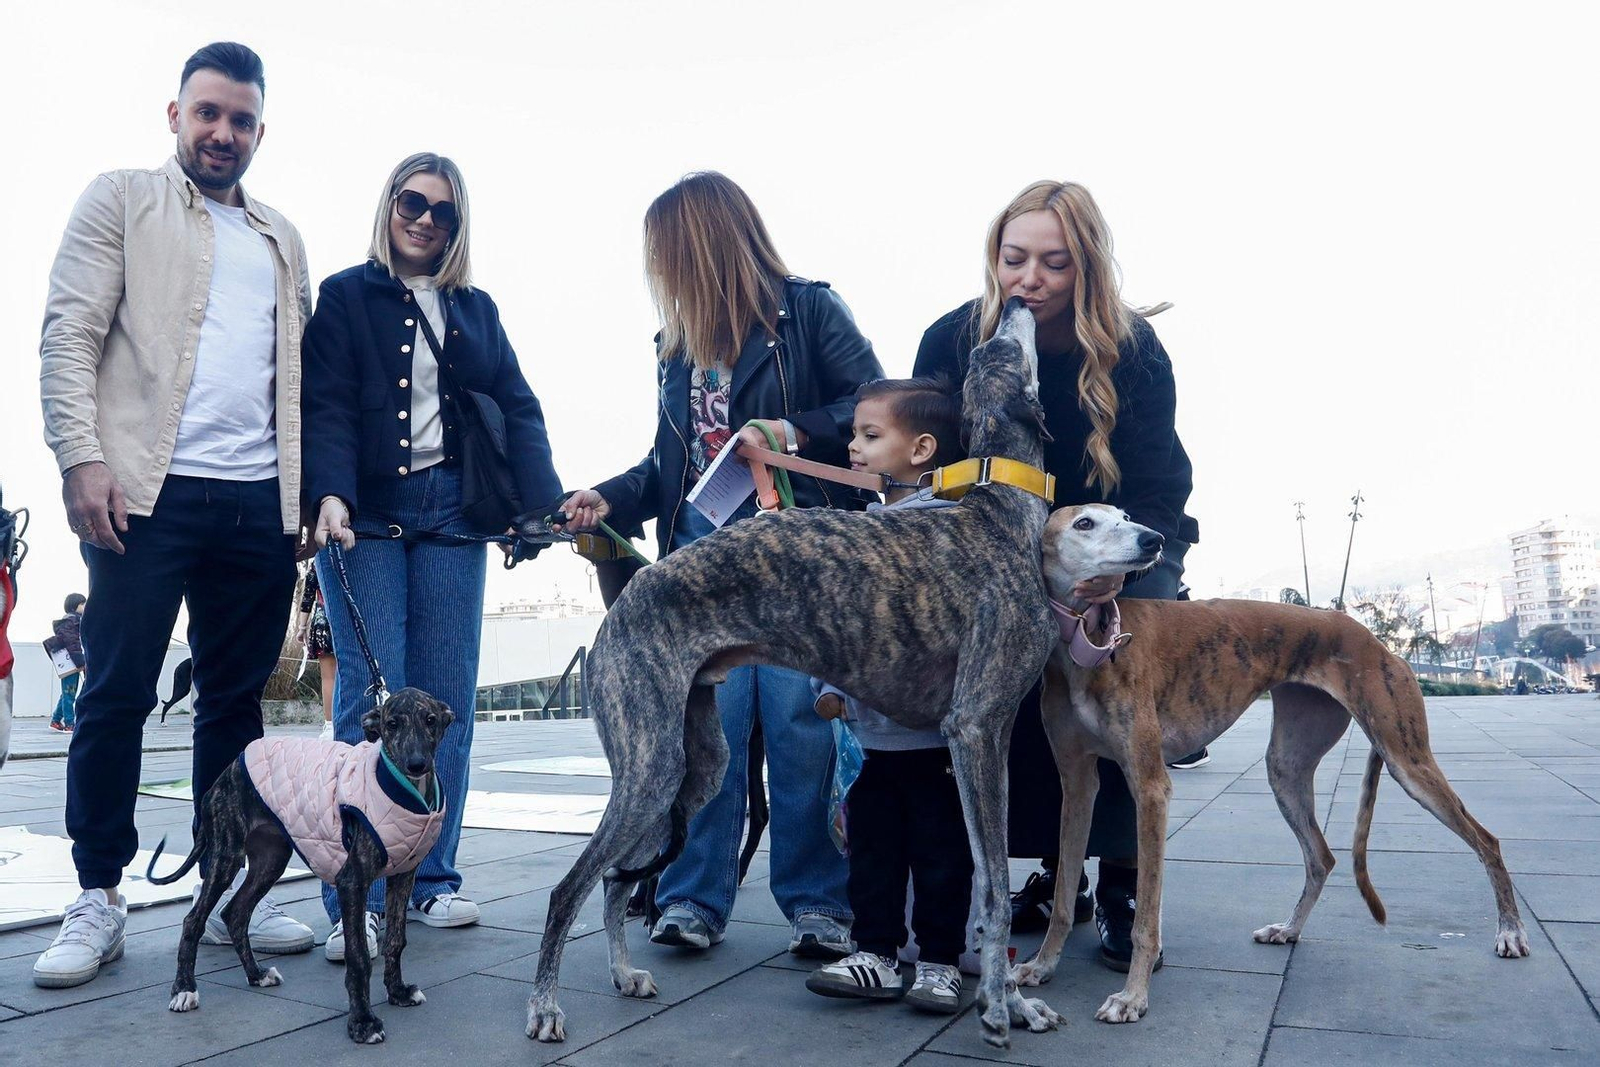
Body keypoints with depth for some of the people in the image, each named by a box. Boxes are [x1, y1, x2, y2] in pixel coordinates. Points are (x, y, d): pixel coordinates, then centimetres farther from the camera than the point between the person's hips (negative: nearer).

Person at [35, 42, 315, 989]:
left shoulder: (283, 239, 22)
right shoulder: (122, 200, 10)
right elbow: (70, 333, 0)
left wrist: (309, 485, 8)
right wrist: (82, 457, -13)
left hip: (259, 502, 4)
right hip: (149, 490, -3)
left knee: (236, 697, 8)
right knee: (117, 695, 0)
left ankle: (231, 889, 17)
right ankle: (99, 900, 13)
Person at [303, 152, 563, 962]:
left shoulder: (476, 309, 18)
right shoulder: (345, 297, 8)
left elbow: (518, 409, 9)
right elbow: (327, 406, -3)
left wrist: (549, 503, -5)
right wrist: (330, 495, -21)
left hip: (451, 513, 4)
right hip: (367, 514, -3)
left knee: (449, 699, 2)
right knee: (373, 699, -9)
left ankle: (432, 880, 12)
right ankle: (357, 901, -2)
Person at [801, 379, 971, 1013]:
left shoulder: (949, 526, -11)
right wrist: (828, 687, 7)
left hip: (935, 731, -6)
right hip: (868, 730, 7)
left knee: (941, 851, 8)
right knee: (871, 847, 14)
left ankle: (939, 962, 23)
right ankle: (875, 955, 27)